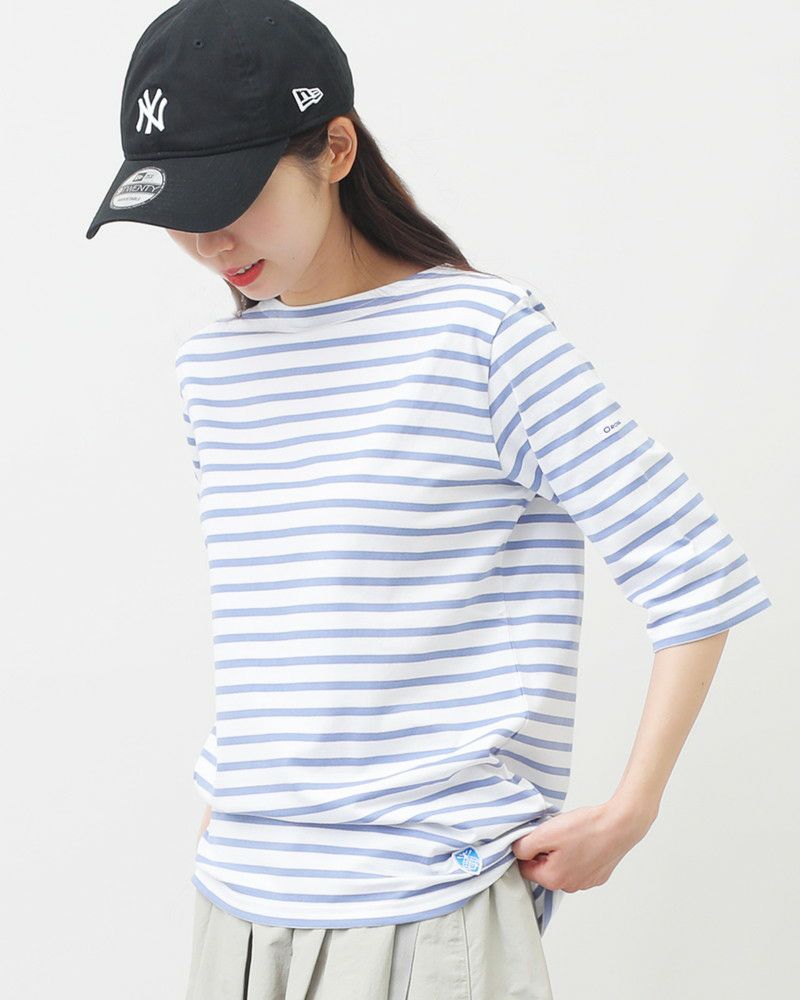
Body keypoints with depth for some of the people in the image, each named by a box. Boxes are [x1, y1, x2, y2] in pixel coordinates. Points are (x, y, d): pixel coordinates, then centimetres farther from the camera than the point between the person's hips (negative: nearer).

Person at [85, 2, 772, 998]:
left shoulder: (480, 332, -9)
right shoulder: (212, 365, 10)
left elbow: (696, 578, -10)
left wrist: (626, 814, -9)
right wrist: (228, 796, 11)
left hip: (426, 906, -5)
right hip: (239, 894, 5)